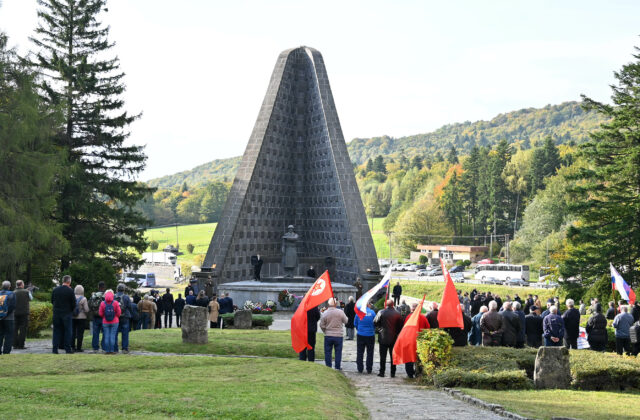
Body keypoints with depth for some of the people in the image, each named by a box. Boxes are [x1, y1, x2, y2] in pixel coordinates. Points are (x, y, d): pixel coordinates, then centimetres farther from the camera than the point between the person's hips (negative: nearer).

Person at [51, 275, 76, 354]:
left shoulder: (55, 290, 0)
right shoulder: (70, 291, -10)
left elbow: (52, 301, 9)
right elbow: (73, 304, -7)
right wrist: (71, 310, 11)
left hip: (56, 313, 3)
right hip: (67, 314, -3)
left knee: (56, 331, 9)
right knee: (67, 331, 5)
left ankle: (55, 349, 6)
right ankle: (68, 349, 5)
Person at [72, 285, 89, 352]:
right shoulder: (83, 299, -11)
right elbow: (86, 310, -11)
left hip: (73, 318, 3)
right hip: (81, 318, -3)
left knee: (73, 333, 10)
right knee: (80, 333, 1)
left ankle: (72, 347, 12)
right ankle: (78, 348, 2)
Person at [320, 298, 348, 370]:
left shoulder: (325, 313, -9)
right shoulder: (340, 312, -11)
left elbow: (322, 325, -3)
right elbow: (345, 321, 4)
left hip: (328, 336, 0)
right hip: (338, 335, 0)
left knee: (328, 352, 10)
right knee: (338, 352, 9)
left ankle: (328, 367, 12)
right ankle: (337, 367, 12)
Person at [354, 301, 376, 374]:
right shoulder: (372, 312, -8)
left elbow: (355, 324, 4)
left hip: (360, 335, 1)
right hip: (370, 335, -1)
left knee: (360, 352, 10)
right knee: (370, 353, 9)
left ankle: (360, 369, 11)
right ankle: (369, 369, 9)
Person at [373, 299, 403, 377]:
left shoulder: (381, 312, -9)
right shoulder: (397, 314, -5)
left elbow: (375, 323, -4)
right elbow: (401, 326, 1)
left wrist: (379, 329, 14)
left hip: (383, 338, -1)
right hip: (394, 338, 1)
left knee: (383, 356, 4)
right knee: (393, 356, 9)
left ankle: (382, 372, 4)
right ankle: (393, 373, 10)